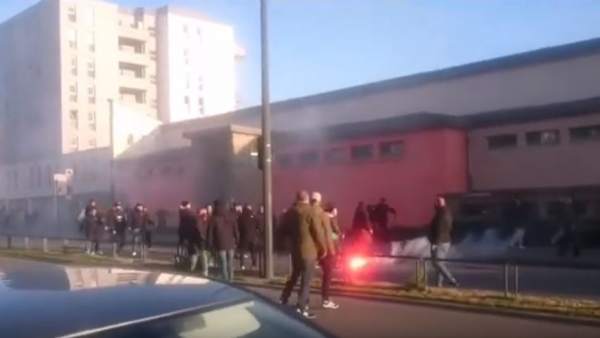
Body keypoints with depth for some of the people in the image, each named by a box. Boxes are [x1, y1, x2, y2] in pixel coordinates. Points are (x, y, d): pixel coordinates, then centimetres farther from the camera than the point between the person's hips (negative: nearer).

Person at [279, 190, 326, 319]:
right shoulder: (310, 211, -14)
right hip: (309, 250, -6)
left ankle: (284, 298, 27)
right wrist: (322, 248, -3)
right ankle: (301, 307, -1)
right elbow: (317, 232, -14)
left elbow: (285, 229, 14)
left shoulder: (289, 212, 5)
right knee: (306, 280, -1)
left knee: (295, 275, 23)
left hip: (295, 249, 6)